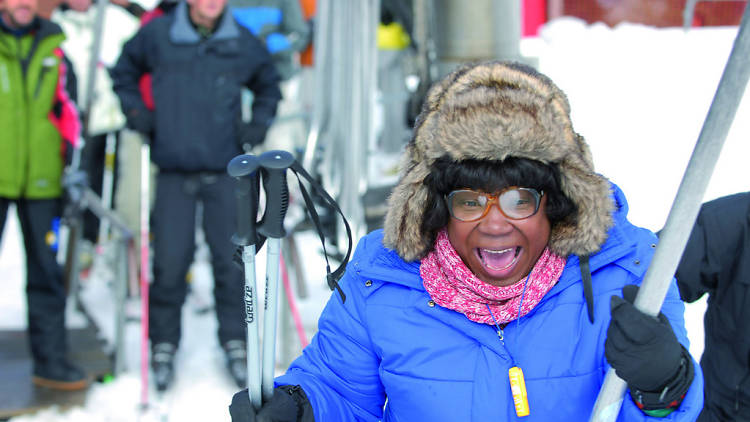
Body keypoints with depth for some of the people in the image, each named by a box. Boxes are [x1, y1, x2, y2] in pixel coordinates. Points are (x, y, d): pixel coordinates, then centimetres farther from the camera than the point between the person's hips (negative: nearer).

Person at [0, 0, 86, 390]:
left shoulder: (52, 47, 11)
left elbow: (65, 105, 19)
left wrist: (70, 146, 11)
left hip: (40, 181, 3)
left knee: (46, 270, 7)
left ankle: (50, 360, 15)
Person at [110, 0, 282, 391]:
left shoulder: (244, 43, 4)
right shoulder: (156, 35, 1)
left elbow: (268, 85, 22)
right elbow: (123, 72, 18)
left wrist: (259, 123, 8)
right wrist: (136, 112, 5)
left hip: (226, 172, 1)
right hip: (173, 171, -1)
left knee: (231, 260, 2)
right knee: (170, 262, -2)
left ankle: (235, 342, 18)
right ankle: (163, 345, 16)